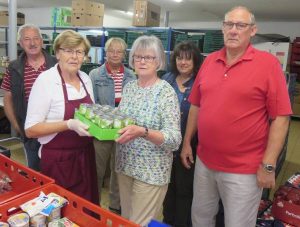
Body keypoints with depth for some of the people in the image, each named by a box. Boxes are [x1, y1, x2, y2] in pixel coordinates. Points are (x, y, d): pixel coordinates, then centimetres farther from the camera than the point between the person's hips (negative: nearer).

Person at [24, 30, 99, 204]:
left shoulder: (85, 78, 2)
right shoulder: (46, 80, -16)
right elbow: (31, 129, -17)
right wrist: (69, 124, -29)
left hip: (86, 154, 6)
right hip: (58, 159, -5)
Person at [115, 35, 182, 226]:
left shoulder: (166, 92, -16)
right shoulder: (129, 87, 3)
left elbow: (175, 140, -21)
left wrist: (143, 132, -35)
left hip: (151, 171, -6)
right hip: (125, 164, 6)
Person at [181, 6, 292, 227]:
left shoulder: (268, 63, -10)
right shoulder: (209, 61, 5)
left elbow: (280, 117, -11)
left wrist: (268, 165, -13)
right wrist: (187, 142, 9)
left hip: (244, 170, -4)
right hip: (204, 162, 5)